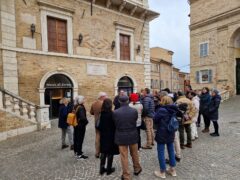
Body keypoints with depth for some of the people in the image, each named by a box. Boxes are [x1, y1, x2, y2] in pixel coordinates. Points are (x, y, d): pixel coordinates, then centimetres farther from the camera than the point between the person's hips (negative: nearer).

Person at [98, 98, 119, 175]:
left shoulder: (102, 113, -5)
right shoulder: (111, 114, -19)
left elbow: (100, 125, -1)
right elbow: (114, 125, -13)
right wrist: (114, 133, 1)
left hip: (103, 135, 5)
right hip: (111, 135, -4)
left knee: (103, 152, 16)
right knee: (110, 152, 10)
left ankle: (102, 168, 26)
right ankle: (109, 169, 22)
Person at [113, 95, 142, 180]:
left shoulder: (115, 112, -17)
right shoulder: (134, 111, -14)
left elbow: (115, 124, -4)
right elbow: (135, 121, 0)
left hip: (121, 136, -2)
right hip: (133, 135, 2)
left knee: (124, 157, 11)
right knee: (134, 154, 23)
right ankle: (137, 169, 44)